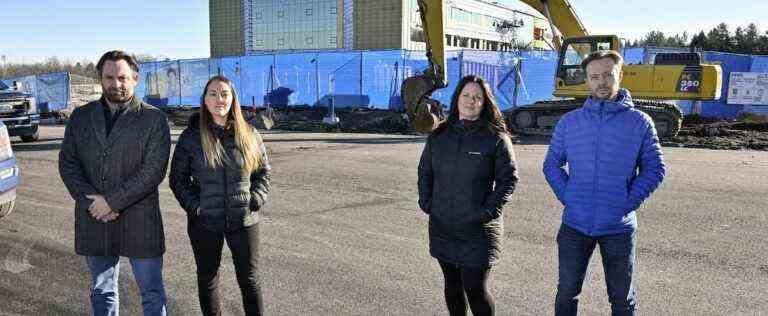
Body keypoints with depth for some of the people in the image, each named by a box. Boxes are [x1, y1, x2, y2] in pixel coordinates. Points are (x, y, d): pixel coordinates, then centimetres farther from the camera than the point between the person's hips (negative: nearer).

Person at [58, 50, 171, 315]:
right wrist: (91, 202, -10)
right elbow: (67, 163, 4)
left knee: (152, 294, 6)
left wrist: (112, 201, -16)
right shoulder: (81, 117, 8)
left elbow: (154, 170, -12)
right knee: (102, 292, 19)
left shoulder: (154, 119, -5)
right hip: (93, 221, 4)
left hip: (140, 221, -4)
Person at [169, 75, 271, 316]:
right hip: (204, 222, 0)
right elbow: (177, 178, 3)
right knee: (207, 278, 14)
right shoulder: (190, 136, -3)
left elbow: (264, 171, 9)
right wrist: (193, 205, -8)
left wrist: (256, 199, -4)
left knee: (249, 278, 9)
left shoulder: (249, 134, 0)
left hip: (243, 220, 0)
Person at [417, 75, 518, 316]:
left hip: (478, 230, -4)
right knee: (451, 284, 16)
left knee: (475, 288, -2)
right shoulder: (439, 136, 8)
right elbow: (424, 171, 17)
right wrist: (426, 202, 6)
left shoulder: (496, 137, -5)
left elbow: (508, 178, -4)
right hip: (442, 226, 4)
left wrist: (490, 210, -13)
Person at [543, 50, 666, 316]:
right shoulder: (569, 122, 2)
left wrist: (629, 201, -10)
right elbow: (552, 165, 8)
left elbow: (654, 169, 1)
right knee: (566, 294, 12)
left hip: (619, 227, -1)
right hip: (575, 225, 1)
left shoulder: (640, 122, -2)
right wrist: (566, 196, -5)